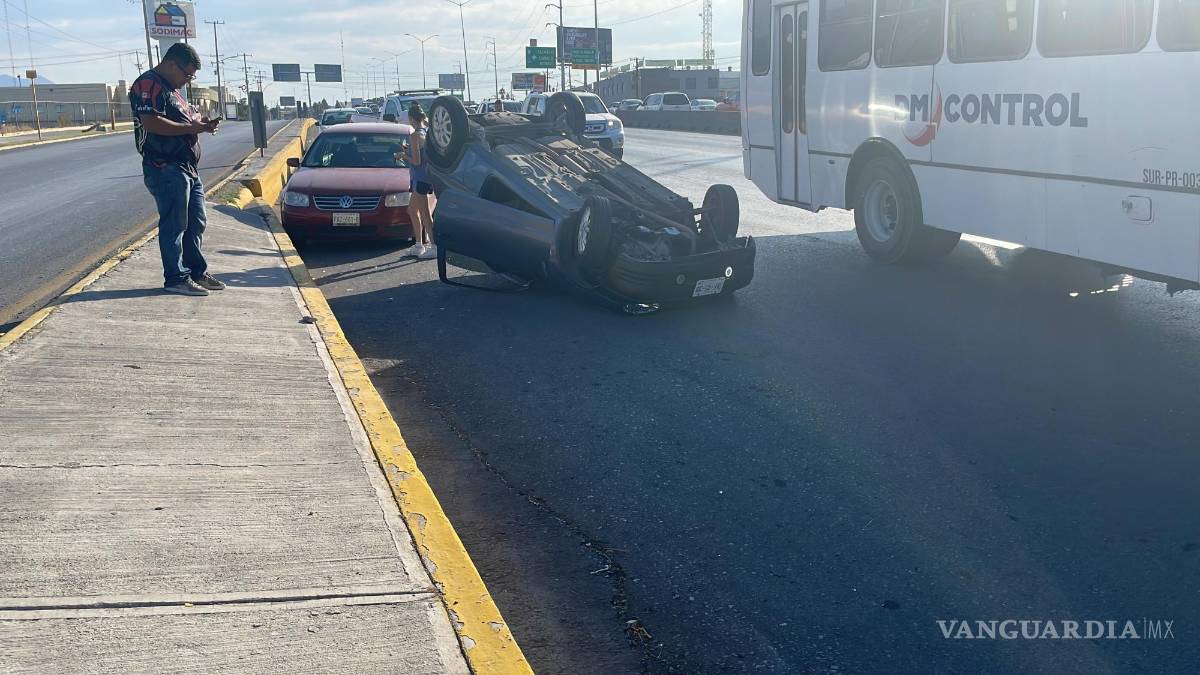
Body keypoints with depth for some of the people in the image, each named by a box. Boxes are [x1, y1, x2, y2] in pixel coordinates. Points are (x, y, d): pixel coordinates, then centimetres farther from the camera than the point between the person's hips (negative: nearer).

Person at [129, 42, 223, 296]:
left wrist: (201, 122, 8)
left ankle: (198, 273, 22)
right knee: (174, 225, -5)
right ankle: (176, 279, 1)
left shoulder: (173, 88, 21)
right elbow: (151, 123, -23)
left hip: (188, 168, 10)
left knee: (196, 222, 13)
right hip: (166, 168, -10)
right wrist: (193, 127, -20)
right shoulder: (148, 84, -11)